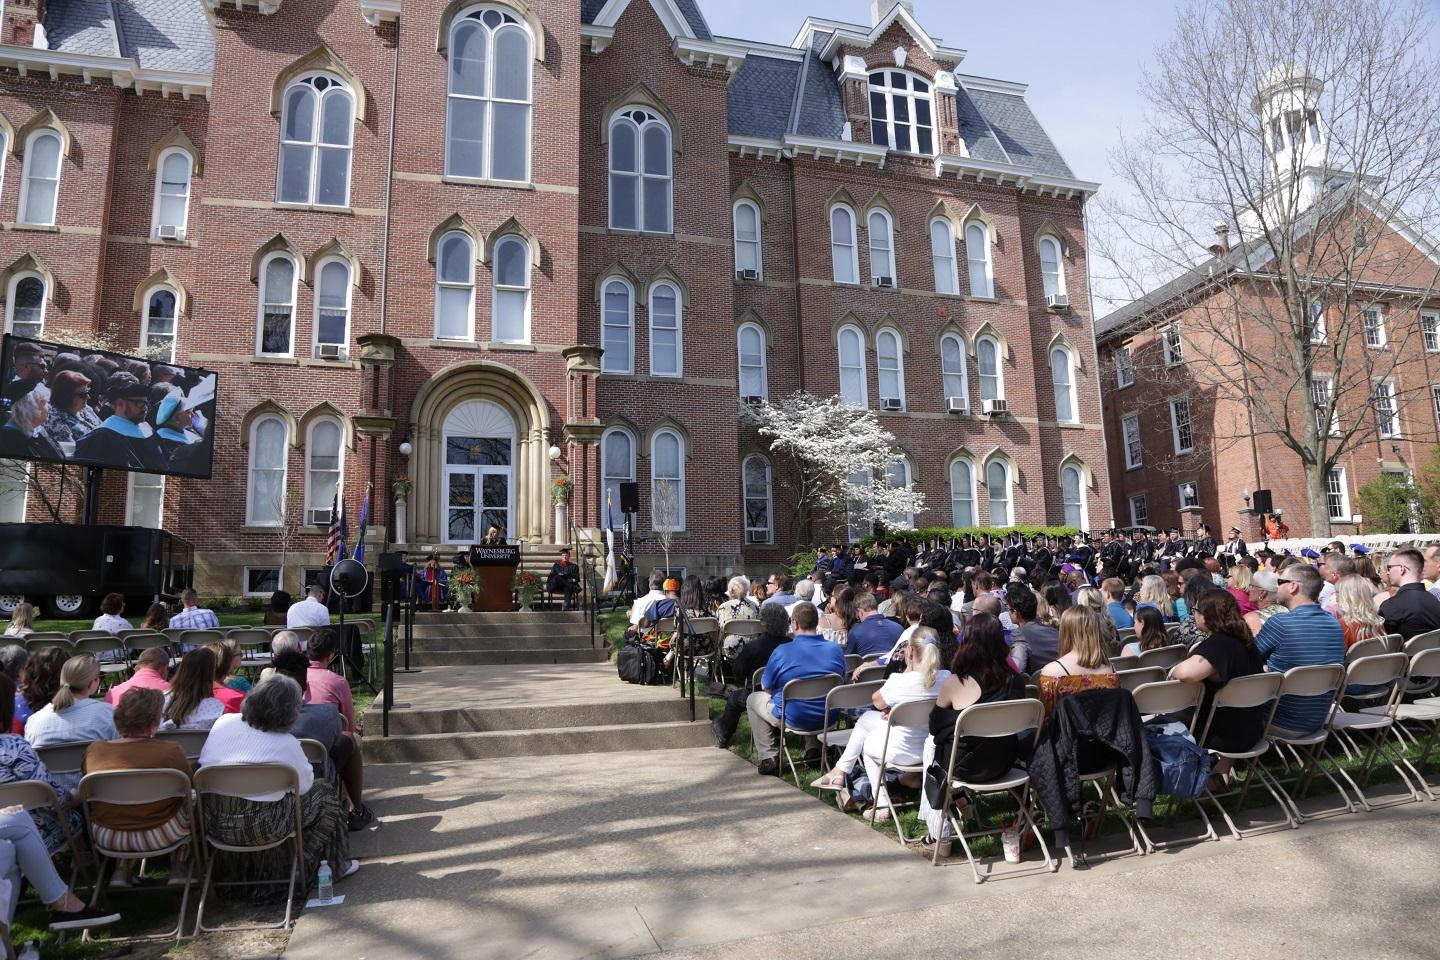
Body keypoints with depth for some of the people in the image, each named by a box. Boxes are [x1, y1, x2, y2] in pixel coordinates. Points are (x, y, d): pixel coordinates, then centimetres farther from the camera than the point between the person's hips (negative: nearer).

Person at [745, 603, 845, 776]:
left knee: (753, 698, 21)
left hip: (793, 719, -4)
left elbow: (766, 688, -3)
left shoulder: (782, 651, -16)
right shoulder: (836, 650, -4)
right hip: (828, 719, 5)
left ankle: (769, 758, 15)